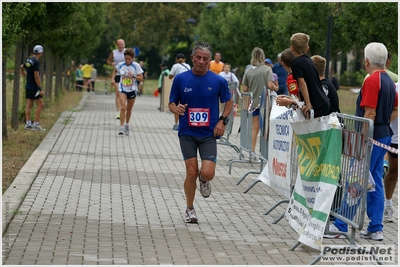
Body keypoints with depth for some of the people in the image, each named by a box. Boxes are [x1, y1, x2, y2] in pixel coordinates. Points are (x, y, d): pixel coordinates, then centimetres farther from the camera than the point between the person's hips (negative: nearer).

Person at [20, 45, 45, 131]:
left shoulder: (29, 60, 8)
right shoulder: (36, 62, -17)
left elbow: (21, 69, 22)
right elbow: (36, 76, -21)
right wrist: (40, 89, -18)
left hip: (28, 86, 8)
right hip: (34, 87, -8)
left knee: (29, 105, 9)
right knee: (40, 104, -2)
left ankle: (28, 124, 9)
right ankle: (36, 124, -5)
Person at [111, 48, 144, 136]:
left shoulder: (136, 66, -7)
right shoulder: (120, 65, -2)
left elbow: (141, 78, -8)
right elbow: (115, 71, 20)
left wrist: (133, 76, -24)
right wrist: (113, 79, 5)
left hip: (132, 89, 1)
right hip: (122, 89, -1)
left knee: (129, 109, 14)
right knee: (123, 107, -18)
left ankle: (127, 124, 38)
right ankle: (121, 128, -19)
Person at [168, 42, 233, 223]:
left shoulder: (218, 81, -3)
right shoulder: (180, 79, -2)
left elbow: (229, 101, 12)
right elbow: (171, 103, 6)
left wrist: (223, 121, -1)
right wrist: (176, 109, -18)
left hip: (209, 134, 0)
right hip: (187, 133, 0)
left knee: (207, 173, -13)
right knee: (191, 172, -5)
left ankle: (204, 181, 26)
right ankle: (190, 209, 17)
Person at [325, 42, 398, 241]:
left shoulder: (372, 81, -17)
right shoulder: (389, 81, 11)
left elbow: (370, 114, -21)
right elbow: (395, 110, 19)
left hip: (371, 137, -9)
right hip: (384, 135, 9)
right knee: (375, 183, 11)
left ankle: (340, 227, -1)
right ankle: (375, 228, 12)